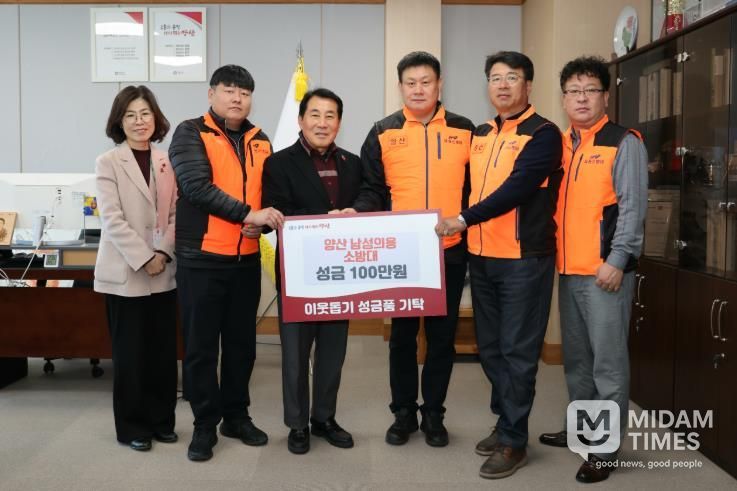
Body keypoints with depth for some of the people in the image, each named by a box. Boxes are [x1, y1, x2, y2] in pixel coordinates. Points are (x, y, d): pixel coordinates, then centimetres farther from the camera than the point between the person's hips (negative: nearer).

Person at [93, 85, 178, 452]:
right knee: (130, 352, 4)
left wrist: (164, 253, -9)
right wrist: (144, 259, -16)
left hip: (164, 271, 4)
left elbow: (175, 214, 6)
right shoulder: (108, 163, -3)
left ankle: (161, 419, 24)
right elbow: (112, 219, -10)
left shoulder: (168, 162, 8)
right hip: (125, 272, -3)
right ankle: (131, 425, 18)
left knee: (164, 350, 9)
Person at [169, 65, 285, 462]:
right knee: (201, 346, 3)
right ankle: (205, 424, 17)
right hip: (201, 258, -5)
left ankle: (236, 415, 28)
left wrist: (263, 221, -7)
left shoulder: (260, 141, 12)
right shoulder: (190, 134, -4)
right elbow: (197, 186, -18)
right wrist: (247, 214, -25)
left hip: (247, 259, 5)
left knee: (242, 343, 13)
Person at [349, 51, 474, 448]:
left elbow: (475, 188, 8)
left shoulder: (464, 131, 6)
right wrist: (356, 212, -16)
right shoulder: (383, 133, 4)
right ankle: (403, 412, 24)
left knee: (442, 335, 8)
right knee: (402, 334, 9)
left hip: (450, 252, 1)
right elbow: (373, 190, 2)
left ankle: (433, 414, 23)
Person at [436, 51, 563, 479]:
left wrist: (465, 219, -19)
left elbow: (517, 187, -19)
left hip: (524, 258, -7)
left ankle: (514, 441, 9)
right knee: (491, 347, 14)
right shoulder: (480, 135, 15)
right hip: (481, 257, 7)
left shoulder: (542, 134, -7)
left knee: (517, 351, -1)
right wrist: (464, 228, 4)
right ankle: (506, 424, 28)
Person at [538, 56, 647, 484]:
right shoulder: (561, 145, 15)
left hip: (605, 270, -7)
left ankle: (606, 448, 8)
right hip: (569, 270, 7)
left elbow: (633, 207, -11)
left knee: (608, 361, -2)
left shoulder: (624, 143, -4)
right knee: (576, 358, 16)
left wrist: (617, 261, -17)